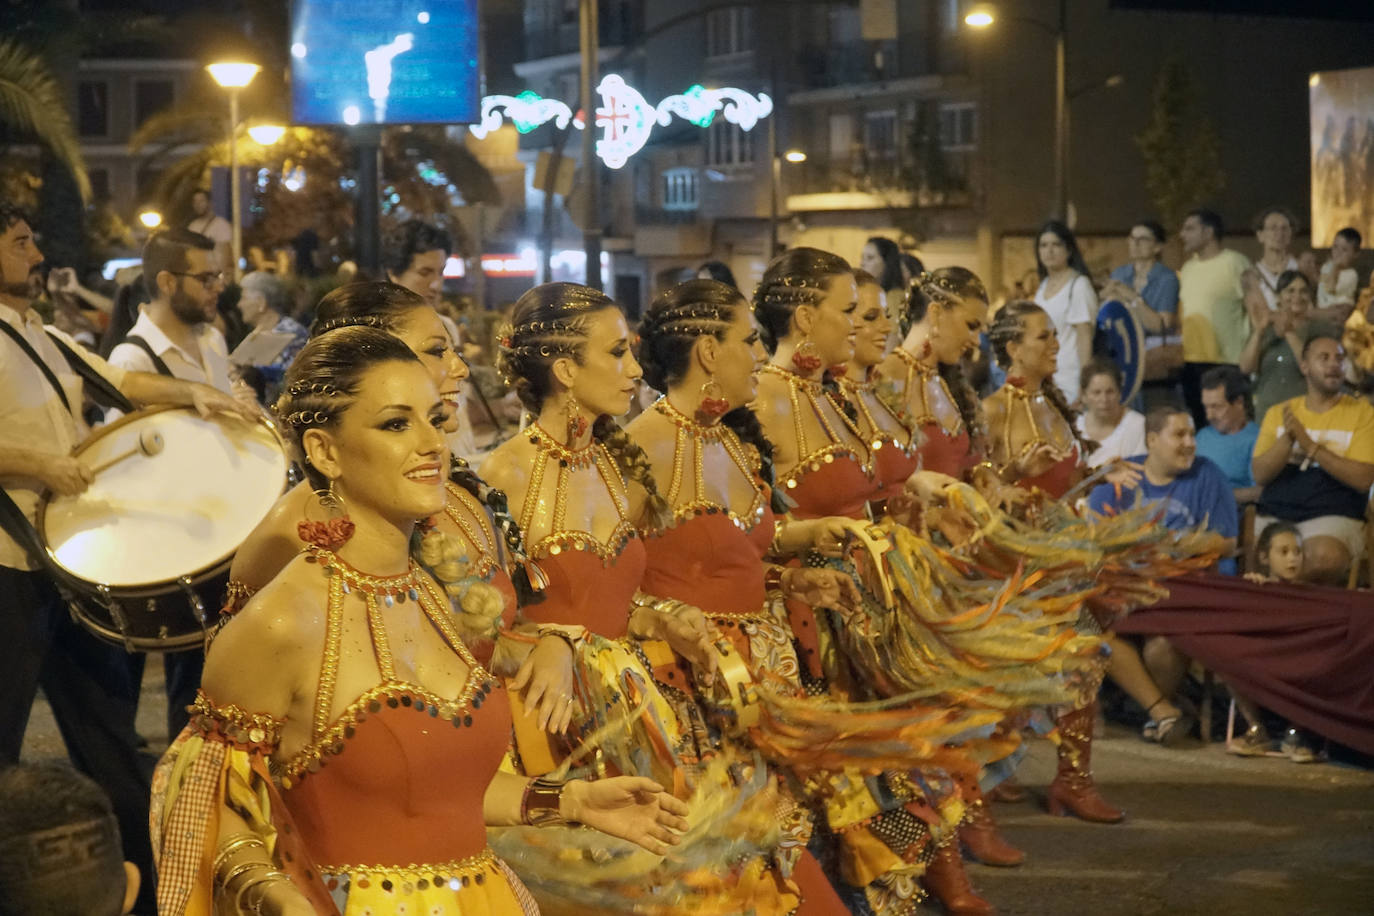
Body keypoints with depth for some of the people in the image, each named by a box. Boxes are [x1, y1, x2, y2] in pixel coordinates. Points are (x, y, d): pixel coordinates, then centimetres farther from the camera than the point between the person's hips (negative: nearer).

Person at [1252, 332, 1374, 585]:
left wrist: (1309, 445, -13)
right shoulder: (1278, 413, 13)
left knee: (1324, 557, -34)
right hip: (1274, 516, 3)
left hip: (1333, 517, -2)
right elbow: (1260, 475, 4)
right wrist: (1288, 438, -12)